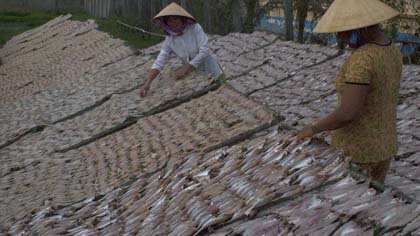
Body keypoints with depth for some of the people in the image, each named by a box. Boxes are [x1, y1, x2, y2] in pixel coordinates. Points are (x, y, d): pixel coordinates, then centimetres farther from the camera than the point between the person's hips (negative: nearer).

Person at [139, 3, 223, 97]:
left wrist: (185, 69, -29)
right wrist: (147, 83, -28)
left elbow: (204, 51, -27)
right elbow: (159, 63, -14)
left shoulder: (195, 28, -21)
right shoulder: (169, 41, -11)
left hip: (210, 71, -3)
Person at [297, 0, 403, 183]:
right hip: (381, 146, 8)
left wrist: (313, 128, -13)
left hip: (356, 151, -8)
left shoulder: (361, 60, -28)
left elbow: (346, 114, -30)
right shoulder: (393, 52, 1)